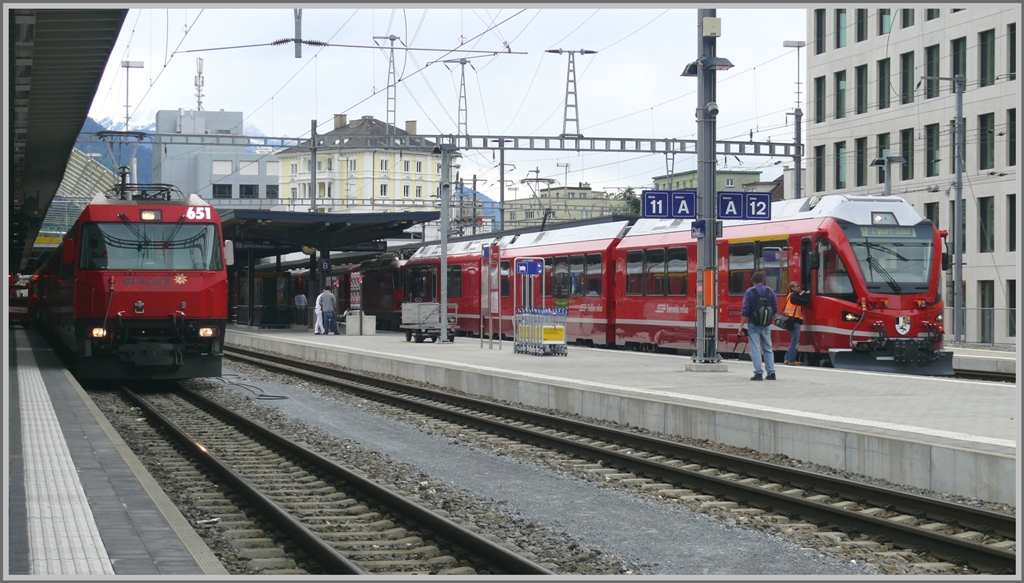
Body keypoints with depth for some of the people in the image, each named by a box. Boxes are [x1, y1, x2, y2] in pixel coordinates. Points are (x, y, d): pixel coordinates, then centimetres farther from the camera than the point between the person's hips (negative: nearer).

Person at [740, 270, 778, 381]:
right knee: (767, 348, 13)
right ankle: (771, 372, 9)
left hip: (753, 324, -3)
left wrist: (742, 325, -8)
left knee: (755, 349, -1)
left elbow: (745, 311, -11)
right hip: (766, 325, 4)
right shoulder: (770, 291, 3)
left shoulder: (750, 292, -8)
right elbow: (775, 309, 5)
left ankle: (758, 373, -6)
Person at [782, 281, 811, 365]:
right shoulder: (794, 296, -12)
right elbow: (805, 302, -17)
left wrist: (802, 295, 8)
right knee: (795, 341, -5)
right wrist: (807, 294, 0)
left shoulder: (791, 296, 18)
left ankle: (787, 358, 17)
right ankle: (792, 360, -4)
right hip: (795, 320, -10)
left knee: (794, 340, 17)